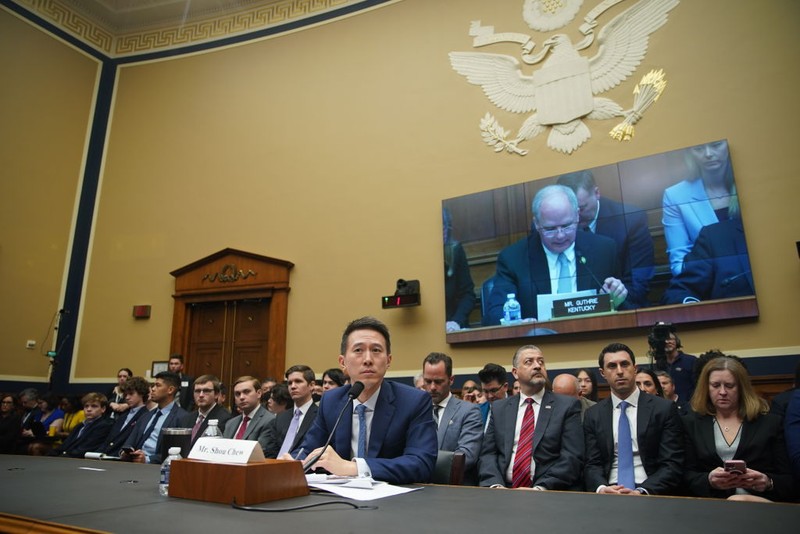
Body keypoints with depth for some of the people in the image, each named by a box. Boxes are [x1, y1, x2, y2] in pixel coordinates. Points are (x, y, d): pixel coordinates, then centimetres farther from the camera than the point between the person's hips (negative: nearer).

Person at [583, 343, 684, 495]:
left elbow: (672, 464, -4)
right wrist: (601, 488, -17)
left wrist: (642, 492, -19)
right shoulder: (593, 415, 8)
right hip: (609, 494, 2)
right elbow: (592, 464, 4)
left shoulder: (664, 409, 1)